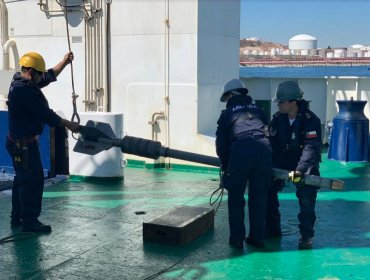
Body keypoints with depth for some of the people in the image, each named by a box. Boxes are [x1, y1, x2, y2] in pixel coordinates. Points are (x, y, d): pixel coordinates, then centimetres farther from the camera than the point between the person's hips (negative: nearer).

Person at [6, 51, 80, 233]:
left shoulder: (23, 83, 9)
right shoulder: (24, 90, -23)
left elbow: (50, 76, 21)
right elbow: (45, 114, -21)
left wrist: (64, 62, 15)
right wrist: (68, 125, -12)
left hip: (19, 141, 11)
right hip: (24, 143, -11)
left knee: (22, 179, 17)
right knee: (33, 179, -6)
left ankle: (17, 217, 27)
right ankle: (30, 221, -1)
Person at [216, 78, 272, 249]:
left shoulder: (227, 113, 17)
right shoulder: (258, 110, 27)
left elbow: (221, 143, 15)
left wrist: (225, 166, 25)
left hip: (240, 153, -3)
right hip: (264, 151, 3)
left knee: (236, 198, 10)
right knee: (258, 197, 14)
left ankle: (237, 239, 12)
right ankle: (257, 238, 20)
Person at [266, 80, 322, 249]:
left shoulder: (311, 120, -22)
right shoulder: (277, 119, -6)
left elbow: (311, 147, -31)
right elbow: (272, 144, -7)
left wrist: (300, 169, -42)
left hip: (305, 163, -5)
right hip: (282, 161, 5)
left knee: (306, 197, -18)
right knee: (268, 190, 0)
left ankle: (306, 235, -2)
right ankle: (272, 229, 15)